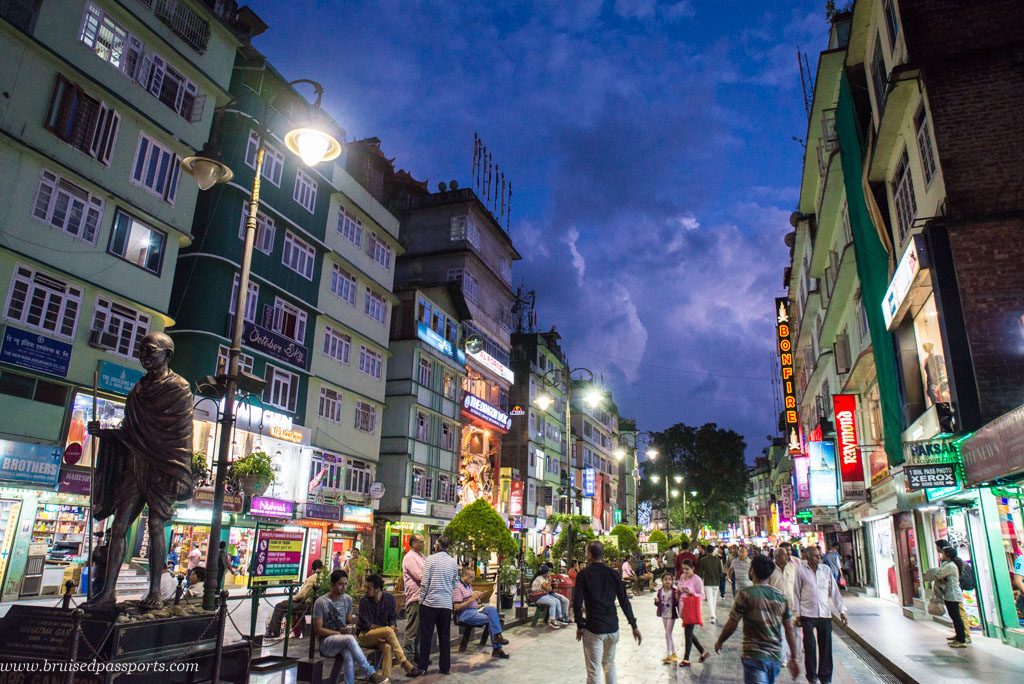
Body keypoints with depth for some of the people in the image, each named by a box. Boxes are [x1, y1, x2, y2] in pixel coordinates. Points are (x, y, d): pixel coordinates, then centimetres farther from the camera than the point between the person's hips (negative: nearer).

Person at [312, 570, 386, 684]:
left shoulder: (348, 599, 5)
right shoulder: (321, 602, -12)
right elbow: (318, 630, -12)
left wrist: (349, 628, -10)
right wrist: (339, 632, -19)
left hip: (343, 641, 4)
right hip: (326, 641, -4)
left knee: (349, 655, -34)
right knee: (350, 639, -36)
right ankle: (370, 673, -30)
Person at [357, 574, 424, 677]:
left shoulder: (389, 598, -3)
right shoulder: (364, 601, -13)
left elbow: (392, 618, 6)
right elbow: (365, 625, -14)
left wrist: (392, 627, -18)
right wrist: (387, 628, -20)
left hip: (381, 637, 3)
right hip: (364, 635, -3)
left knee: (387, 647, -33)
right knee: (388, 631, -31)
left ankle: (386, 678, -29)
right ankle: (406, 664, -26)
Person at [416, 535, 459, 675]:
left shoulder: (430, 559, -8)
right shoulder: (453, 562, 4)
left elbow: (424, 582, -10)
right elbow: (455, 583, 10)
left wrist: (421, 600, 0)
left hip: (430, 602, -3)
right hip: (447, 603, 4)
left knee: (425, 636, 6)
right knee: (445, 636, 10)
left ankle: (422, 666, 10)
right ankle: (445, 667, 15)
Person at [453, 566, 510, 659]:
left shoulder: (469, 585, 19)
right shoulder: (458, 587, -11)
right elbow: (457, 607, -18)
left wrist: (477, 596, 7)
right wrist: (471, 600, -18)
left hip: (475, 610, 9)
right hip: (465, 614, -9)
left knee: (492, 608, -17)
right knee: (491, 619, -21)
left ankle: (497, 636, -21)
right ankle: (497, 649, -14)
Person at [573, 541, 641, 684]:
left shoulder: (584, 574, -7)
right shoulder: (613, 573, 3)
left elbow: (577, 602, -10)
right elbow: (624, 601, 2)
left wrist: (580, 625, 0)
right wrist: (634, 625, 7)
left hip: (593, 627, -4)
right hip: (612, 626, 4)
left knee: (594, 669, 2)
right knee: (609, 663, 21)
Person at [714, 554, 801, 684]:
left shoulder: (745, 594, -11)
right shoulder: (780, 596, 3)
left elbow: (731, 624, -8)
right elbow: (790, 629, 5)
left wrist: (720, 642, 7)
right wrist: (794, 658, 12)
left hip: (754, 656, -5)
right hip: (776, 657, 6)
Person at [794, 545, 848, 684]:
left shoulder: (826, 569, 4)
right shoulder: (800, 570, -5)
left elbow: (834, 591, 9)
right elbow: (796, 593, 0)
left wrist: (842, 610, 4)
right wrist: (797, 614, -1)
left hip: (825, 614, 3)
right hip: (807, 615, -3)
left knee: (826, 647, 7)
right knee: (810, 647, 2)